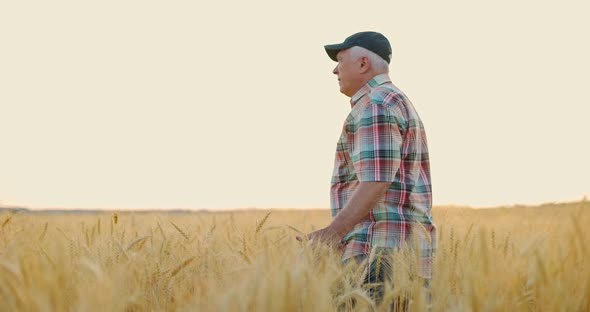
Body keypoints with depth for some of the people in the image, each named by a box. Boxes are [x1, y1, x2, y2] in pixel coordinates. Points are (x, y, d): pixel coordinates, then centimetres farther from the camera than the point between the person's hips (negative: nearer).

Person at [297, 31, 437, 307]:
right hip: (403, 249, 11)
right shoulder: (398, 107, 24)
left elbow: (376, 182, -20)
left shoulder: (375, 106, -9)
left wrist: (333, 232, -25)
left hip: (380, 250, -11)